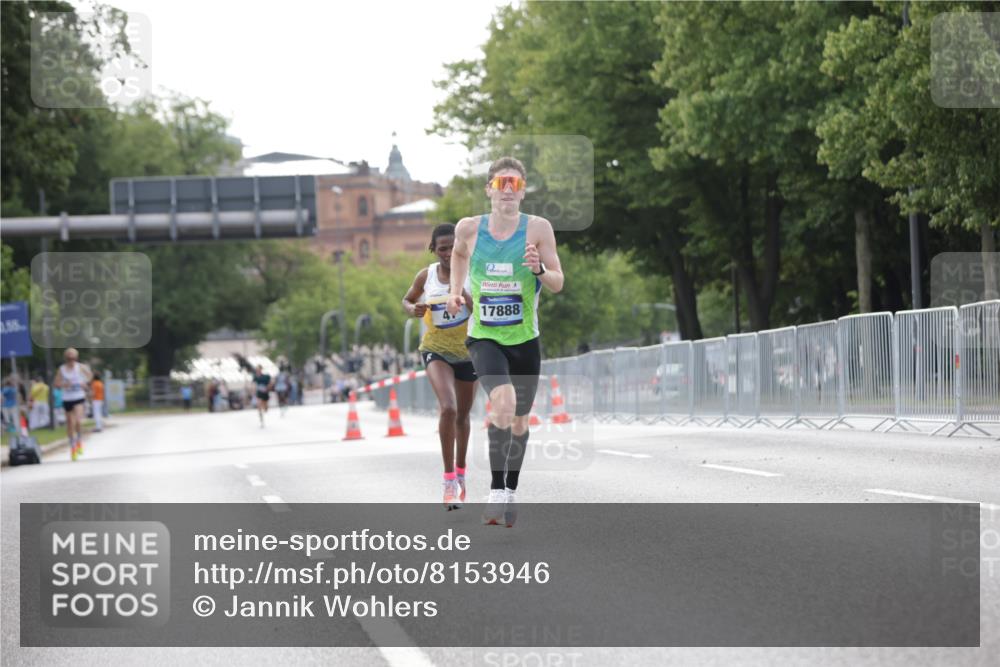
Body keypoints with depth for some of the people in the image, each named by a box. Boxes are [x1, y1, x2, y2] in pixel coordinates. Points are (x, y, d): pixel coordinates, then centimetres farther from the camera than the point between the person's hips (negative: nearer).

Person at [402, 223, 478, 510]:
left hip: (468, 351, 1)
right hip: (436, 349, -1)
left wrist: (462, 291, -29)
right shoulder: (426, 276, -5)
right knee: (447, 409, -23)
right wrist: (414, 310, -10)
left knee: (463, 415, 16)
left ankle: (460, 472, 39)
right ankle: (449, 480, -18)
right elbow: (407, 300, 12)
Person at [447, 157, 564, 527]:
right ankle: (496, 490, -21)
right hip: (483, 337, -2)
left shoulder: (538, 228, -8)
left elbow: (558, 283, -6)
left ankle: (511, 490, 36)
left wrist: (540, 270, -26)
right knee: (503, 400, -27)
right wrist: (456, 291, 7)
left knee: (520, 419, 14)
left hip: (524, 340, 2)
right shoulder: (469, 228, -4)